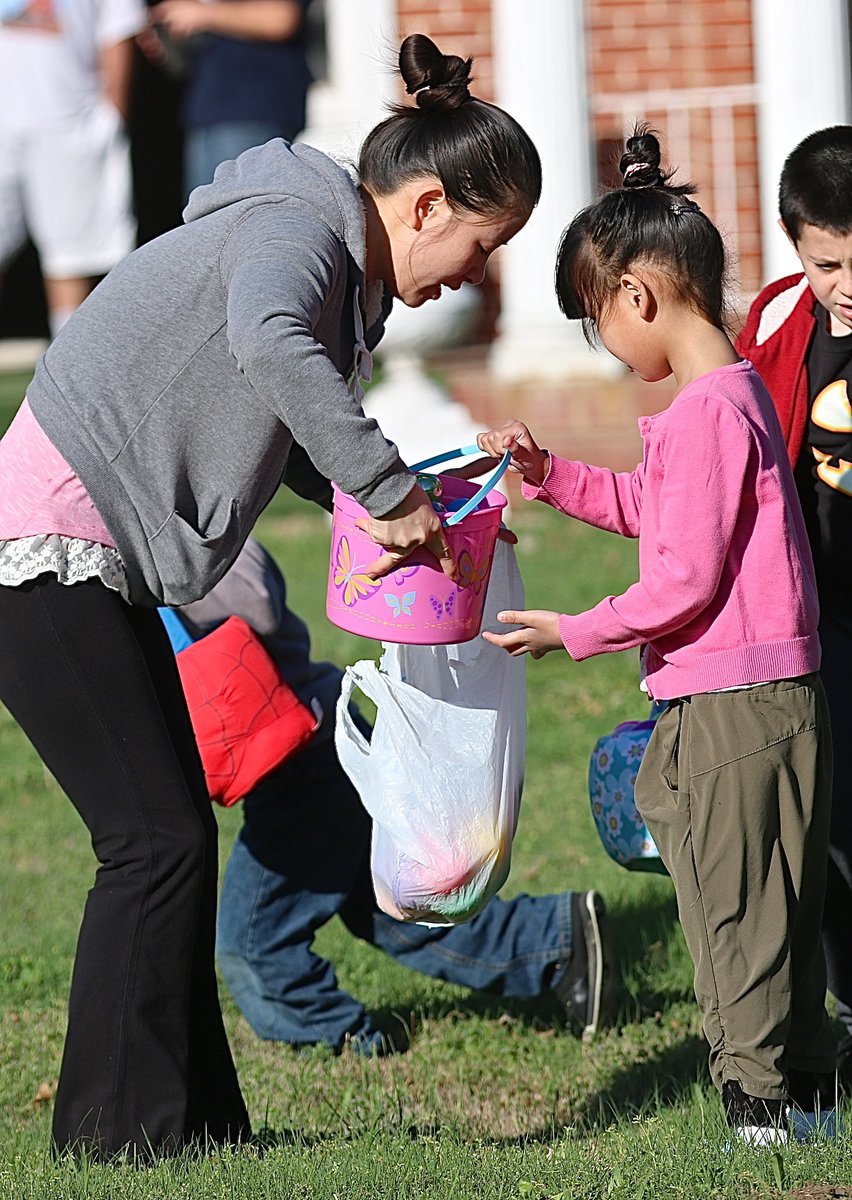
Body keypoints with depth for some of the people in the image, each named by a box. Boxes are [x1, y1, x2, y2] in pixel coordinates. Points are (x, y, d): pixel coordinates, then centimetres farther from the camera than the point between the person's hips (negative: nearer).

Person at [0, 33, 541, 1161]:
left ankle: (195, 1123, 15)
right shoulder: (296, 227, -16)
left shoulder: (345, 274, 15)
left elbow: (301, 450, 24)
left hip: (99, 563, 10)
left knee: (175, 833, 10)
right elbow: (266, 341, -39)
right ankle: (124, 1131, -3)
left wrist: (421, 501, 8)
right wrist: (388, 490, -34)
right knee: (156, 837, -8)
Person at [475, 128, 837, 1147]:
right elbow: (656, 511, 26)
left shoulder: (707, 411, -19)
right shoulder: (733, 392, 12)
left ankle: (764, 1105, 2)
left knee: (737, 915, -3)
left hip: (735, 710, -10)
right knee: (769, 912, 15)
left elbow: (686, 580, -20)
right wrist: (552, 477, 20)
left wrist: (576, 633, -11)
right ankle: (803, 1092, 21)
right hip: (751, 699, 10)